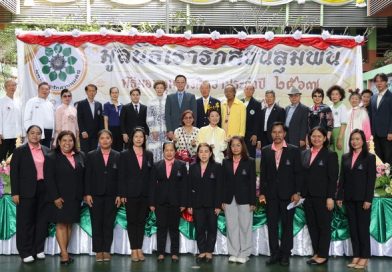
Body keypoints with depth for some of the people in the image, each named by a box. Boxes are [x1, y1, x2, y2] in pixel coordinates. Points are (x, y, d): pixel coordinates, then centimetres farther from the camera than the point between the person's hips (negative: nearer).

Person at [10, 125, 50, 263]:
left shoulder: (46, 151, 10)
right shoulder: (20, 151, 0)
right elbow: (14, 172, -3)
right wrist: (15, 193, -10)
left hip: (44, 190, 4)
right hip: (27, 191, -3)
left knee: (42, 220, 7)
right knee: (25, 221, 2)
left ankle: (39, 249, 19)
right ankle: (26, 252, 11)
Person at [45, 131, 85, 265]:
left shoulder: (80, 156, 8)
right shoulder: (52, 157, -3)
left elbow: (84, 176, 8)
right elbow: (49, 179, -9)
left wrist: (84, 194, 2)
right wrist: (55, 197, -15)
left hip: (75, 197, 4)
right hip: (59, 197, -4)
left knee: (69, 224, 7)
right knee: (61, 224, -2)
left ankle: (64, 252, 13)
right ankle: (64, 254, -2)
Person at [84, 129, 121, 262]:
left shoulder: (118, 156, 5)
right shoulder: (91, 155, 5)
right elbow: (87, 176, 2)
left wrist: (119, 195, -3)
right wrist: (87, 194, -6)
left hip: (112, 196, 0)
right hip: (95, 196, 0)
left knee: (109, 224, 3)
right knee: (96, 224, 3)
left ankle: (107, 251, 10)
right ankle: (98, 251, 10)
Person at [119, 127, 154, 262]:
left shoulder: (149, 155, 9)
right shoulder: (125, 154, 2)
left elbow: (151, 175, 8)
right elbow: (122, 175, -2)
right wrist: (122, 194, -9)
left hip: (145, 194, 2)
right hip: (131, 194, -2)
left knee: (141, 221, 7)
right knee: (132, 221, 3)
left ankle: (140, 249, 13)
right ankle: (134, 250, 9)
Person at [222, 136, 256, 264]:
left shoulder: (249, 162, -1)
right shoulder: (226, 162, 8)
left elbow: (252, 182, -3)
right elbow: (223, 182, 7)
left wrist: (253, 202, -8)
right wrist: (223, 200, 2)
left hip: (244, 199, -3)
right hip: (230, 199, 3)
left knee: (245, 226, 3)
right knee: (231, 226, 6)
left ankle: (244, 254, 11)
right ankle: (233, 253, 14)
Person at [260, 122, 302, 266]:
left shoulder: (294, 150, 1)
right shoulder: (265, 151, 7)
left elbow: (298, 173, -1)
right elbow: (263, 173, 7)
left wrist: (297, 192, -8)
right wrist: (262, 193, 2)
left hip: (288, 194, -2)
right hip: (271, 194, 2)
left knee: (287, 225, 5)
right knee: (272, 224, 4)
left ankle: (285, 254, 12)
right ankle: (274, 253, 12)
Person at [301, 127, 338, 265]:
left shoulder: (330, 155, -5)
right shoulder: (304, 154, 10)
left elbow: (333, 178, -9)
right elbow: (302, 175, 11)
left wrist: (330, 197, -14)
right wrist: (300, 193, 5)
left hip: (323, 197, -5)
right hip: (307, 196, 5)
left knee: (324, 226, 3)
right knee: (312, 226, 10)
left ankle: (323, 255, 10)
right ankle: (316, 253, 19)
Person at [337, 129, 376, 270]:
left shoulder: (369, 157, -2)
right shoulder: (345, 157, 10)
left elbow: (371, 179, -7)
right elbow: (342, 178, 10)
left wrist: (368, 199, -13)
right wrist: (340, 196, 4)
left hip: (362, 198, -4)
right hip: (349, 198, 4)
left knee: (363, 228, 0)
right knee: (352, 228, 7)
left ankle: (364, 258, 8)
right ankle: (356, 256, 13)